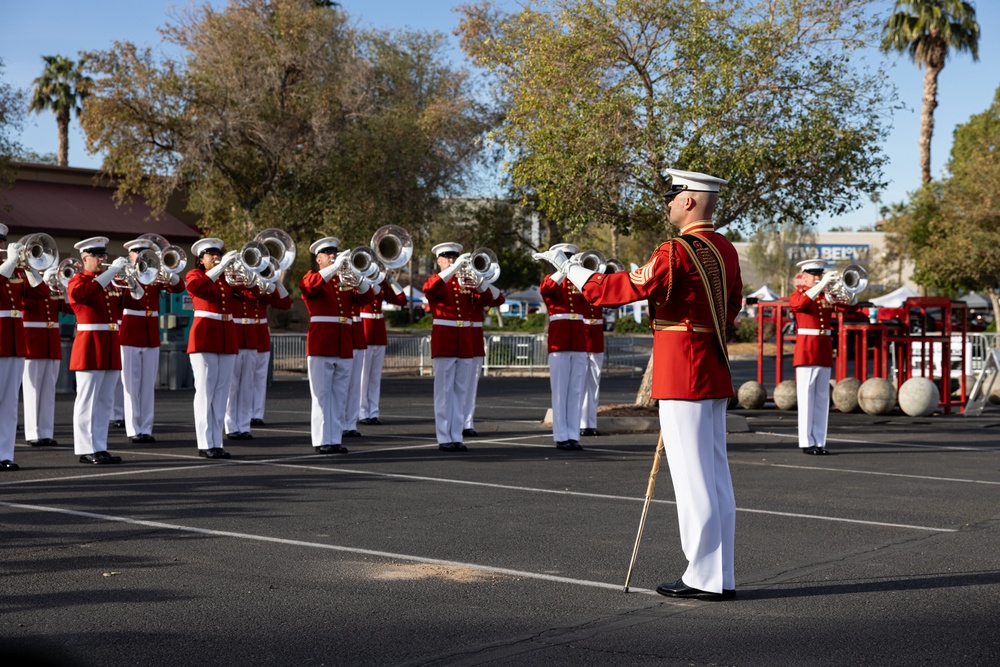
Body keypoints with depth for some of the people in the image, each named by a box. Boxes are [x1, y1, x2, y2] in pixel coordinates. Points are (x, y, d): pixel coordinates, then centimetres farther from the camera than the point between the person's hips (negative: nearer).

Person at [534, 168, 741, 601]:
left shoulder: (676, 252, -16)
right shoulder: (725, 250, 11)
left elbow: (624, 289, -15)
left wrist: (568, 268, -4)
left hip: (682, 378, -9)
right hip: (714, 376, 9)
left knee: (693, 477, -3)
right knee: (715, 476, 11)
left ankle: (705, 578, 2)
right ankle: (720, 576, 17)